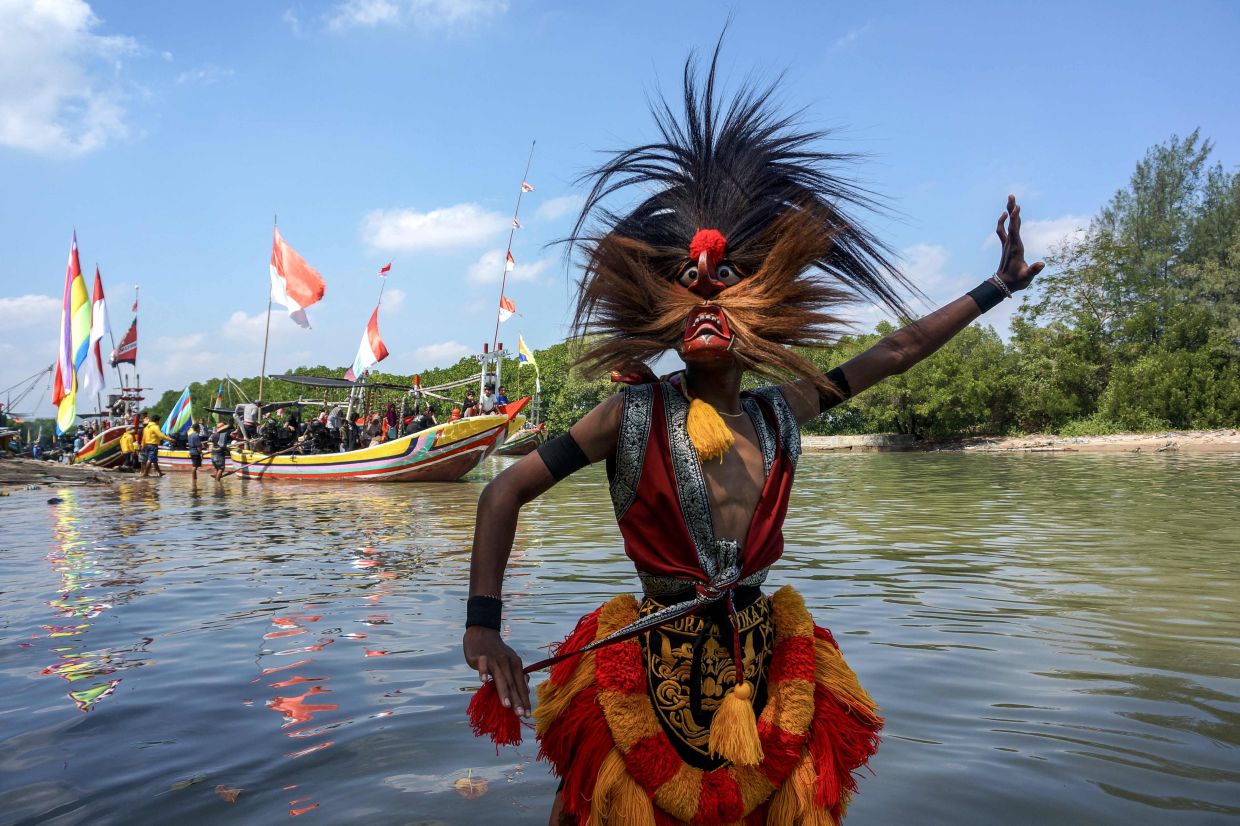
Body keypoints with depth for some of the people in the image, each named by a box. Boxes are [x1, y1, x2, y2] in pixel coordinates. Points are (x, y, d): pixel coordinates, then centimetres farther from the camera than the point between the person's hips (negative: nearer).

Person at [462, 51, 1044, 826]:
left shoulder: (780, 410, 2)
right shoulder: (633, 414, -8)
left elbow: (899, 349, 10)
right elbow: (505, 491, -7)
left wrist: (1002, 283, 16)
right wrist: (483, 625, -16)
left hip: (762, 665, 4)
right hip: (657, 668, -3)